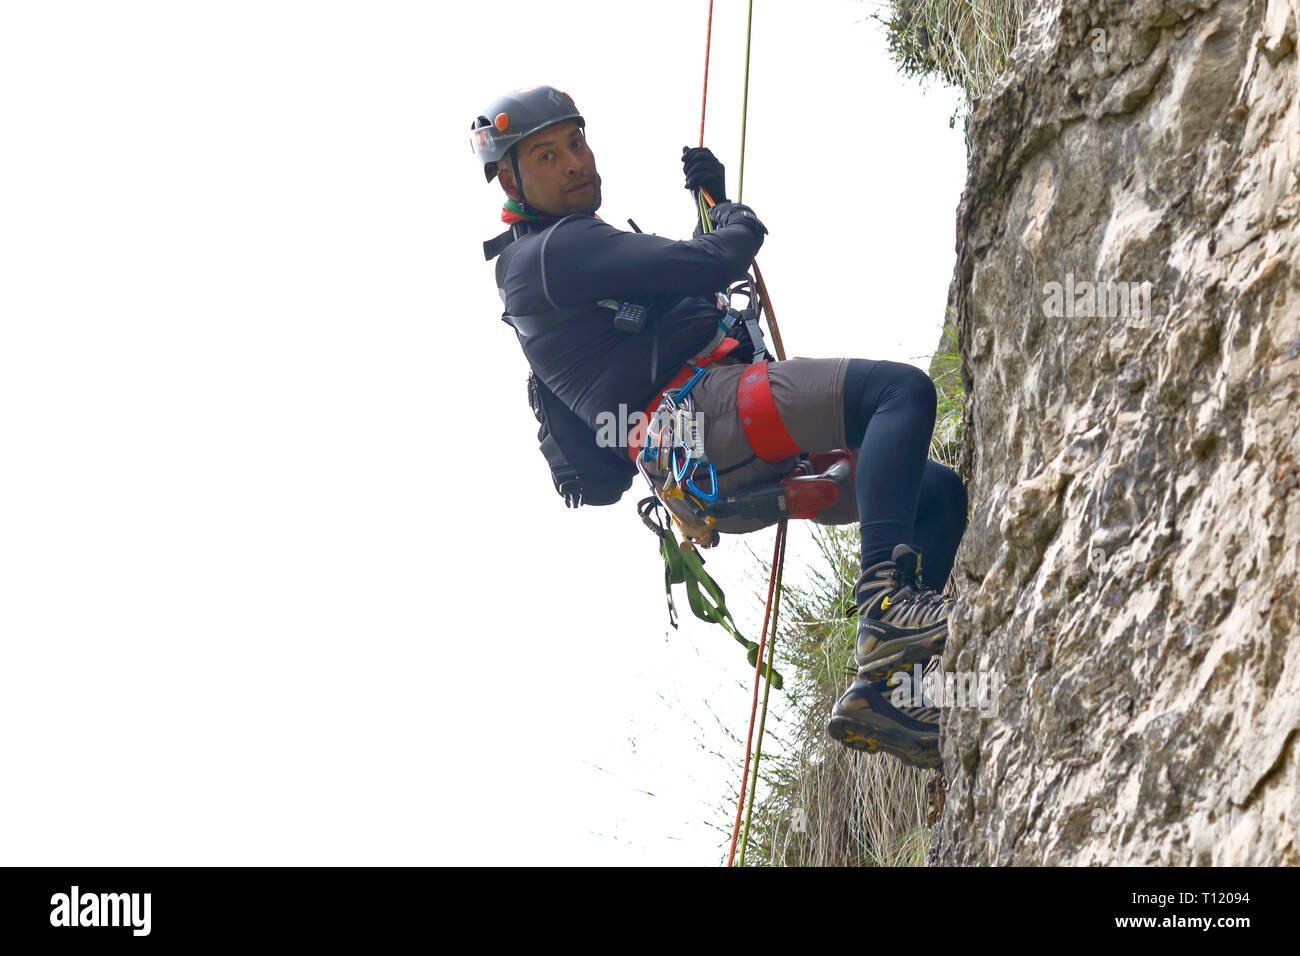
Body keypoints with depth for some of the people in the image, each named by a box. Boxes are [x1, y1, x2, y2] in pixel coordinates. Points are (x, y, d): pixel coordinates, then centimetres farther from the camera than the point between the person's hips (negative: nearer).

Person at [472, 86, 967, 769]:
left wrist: (715, 200, 32)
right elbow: (713, 264, -12)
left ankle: (871, 692, -3)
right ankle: (883, 600, -39)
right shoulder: (556, 250, -3)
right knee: (902, 389, -25)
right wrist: (740, 224, 10)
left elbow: (693, 285, 44)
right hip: (702, 411, -10)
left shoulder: (578, 252, 30)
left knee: (940, 495, 9)